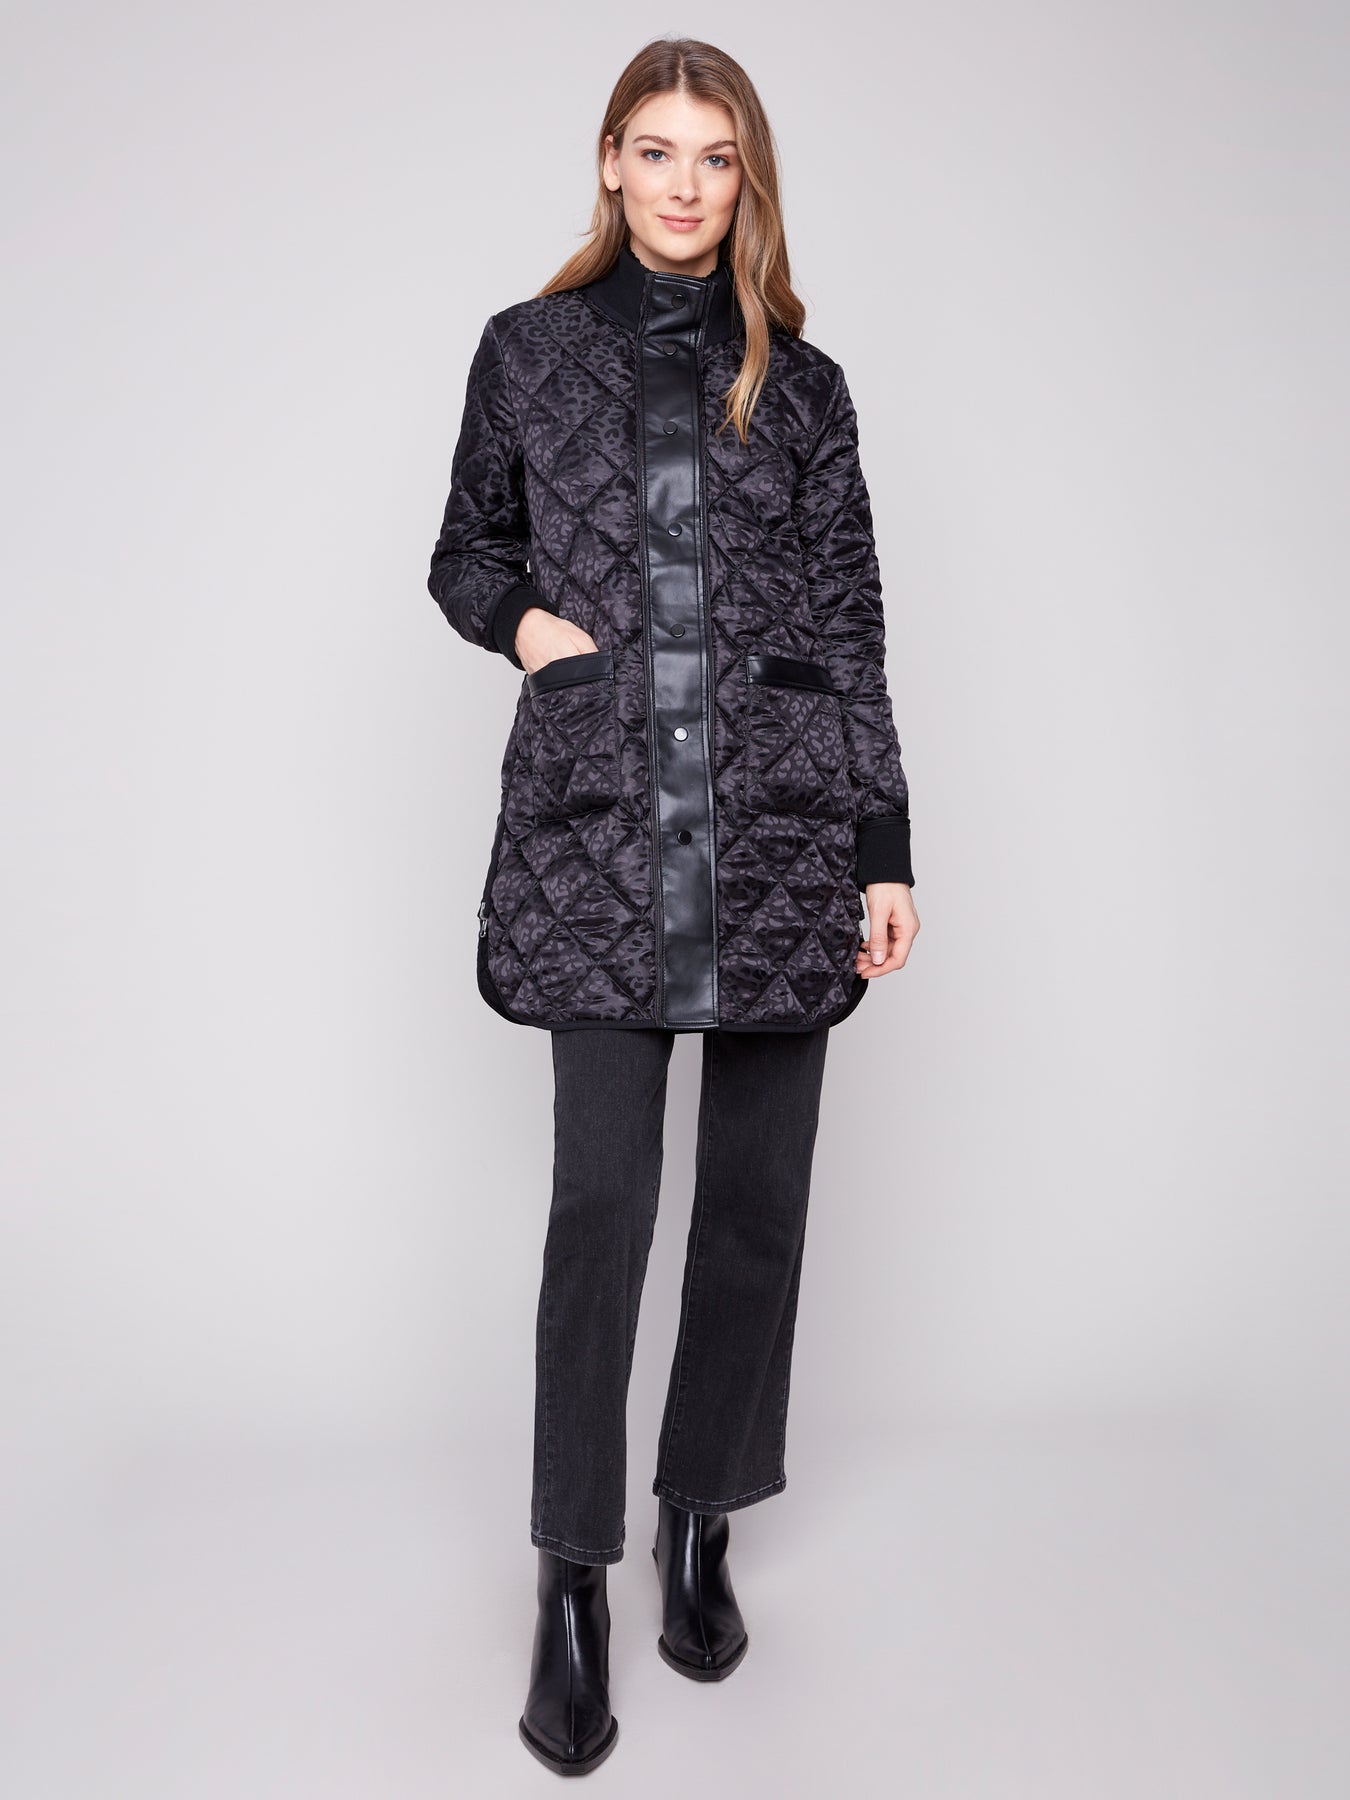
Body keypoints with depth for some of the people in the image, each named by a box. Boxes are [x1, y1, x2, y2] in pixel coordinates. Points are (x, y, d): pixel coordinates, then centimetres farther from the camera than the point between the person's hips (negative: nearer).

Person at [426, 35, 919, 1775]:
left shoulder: (800, 382, 12)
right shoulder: (528, 349, 11)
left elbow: (849, 621, 8)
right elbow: (465, 552, 19)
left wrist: (888, 850, 3)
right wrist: (522, 618, -5)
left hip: (781, 819, 2)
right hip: (598, 820, -1)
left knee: (758, 1188, 6)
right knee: (601, 1196, -5)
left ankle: (701, 1521, 27)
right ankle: (571, 1582, 13)